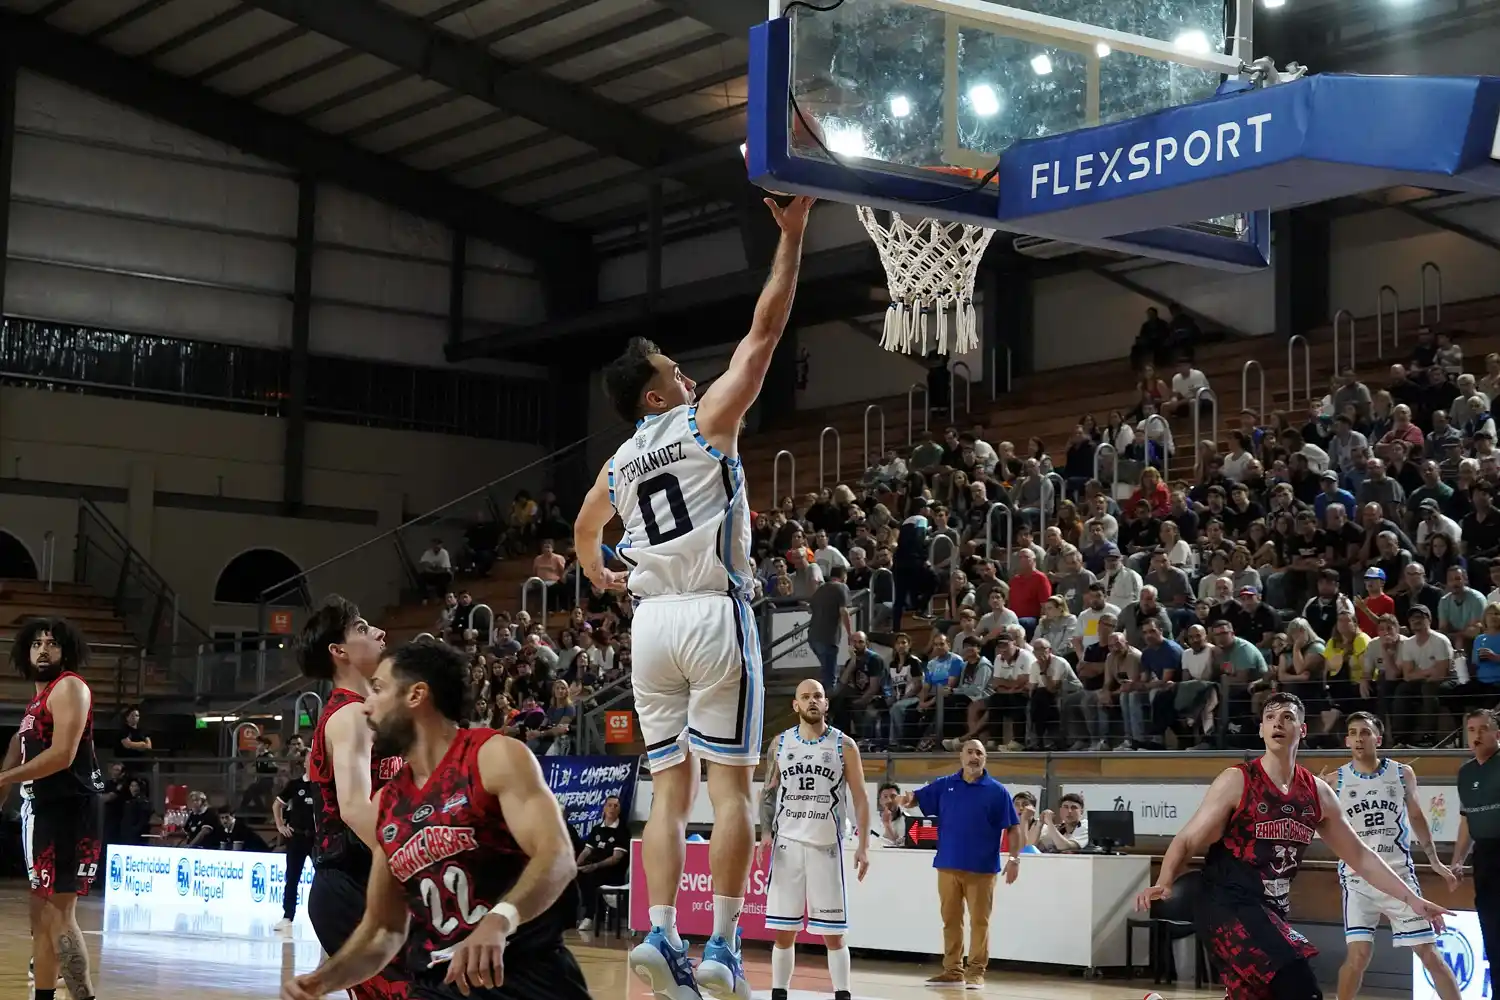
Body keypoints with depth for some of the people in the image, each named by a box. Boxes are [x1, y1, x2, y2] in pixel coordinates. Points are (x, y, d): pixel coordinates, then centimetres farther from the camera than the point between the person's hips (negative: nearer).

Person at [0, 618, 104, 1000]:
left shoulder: (69, 686, -8)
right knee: (41, 913, 14)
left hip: (69, 809, -10)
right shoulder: (39, 698, 21)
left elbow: (62, 755, -19)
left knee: (58, 914, -13)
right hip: (46, 808, 10)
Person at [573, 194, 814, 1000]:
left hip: (652, 622, 6)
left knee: (669, 788, 6)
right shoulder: (707, 419, -1)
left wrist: (599, 578, 54)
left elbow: (584, 531, 34)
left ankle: (660, 935, -6)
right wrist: (792, 237, 1)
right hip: (715, 616, -5)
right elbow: (764, 330, -2)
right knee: (729, 784, -3)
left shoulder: (617, 464, 16)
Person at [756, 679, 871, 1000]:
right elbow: (769, 793, 13)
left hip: (826, 845, -2)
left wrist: (863, 846, -7)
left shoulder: (843, 745, 1)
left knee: (833, 932, -1)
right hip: (787, 843, 2)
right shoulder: (781, 743, 7)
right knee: (784, 931, 5)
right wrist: (766, 833, -2)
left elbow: (860, 798, 1)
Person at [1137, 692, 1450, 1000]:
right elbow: (1187, 841, -10)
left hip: (1271, 911, 7)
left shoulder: (1317, 792, 8)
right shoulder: (1236, 782, -8)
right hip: (1227, 905, -7)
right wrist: (1164, 883, -29)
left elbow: (1359, 855, 18)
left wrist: (1411, 898, 15)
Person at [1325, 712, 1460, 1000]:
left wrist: (1435, 861, 18)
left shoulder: (1402, 774, 4)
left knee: (1429, 953, 2)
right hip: (1358, 878, -2)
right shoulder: (1336, 781, -1)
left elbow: (1416, 817, 18)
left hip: (1399, 875, 2)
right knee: (1357, 955, -13)